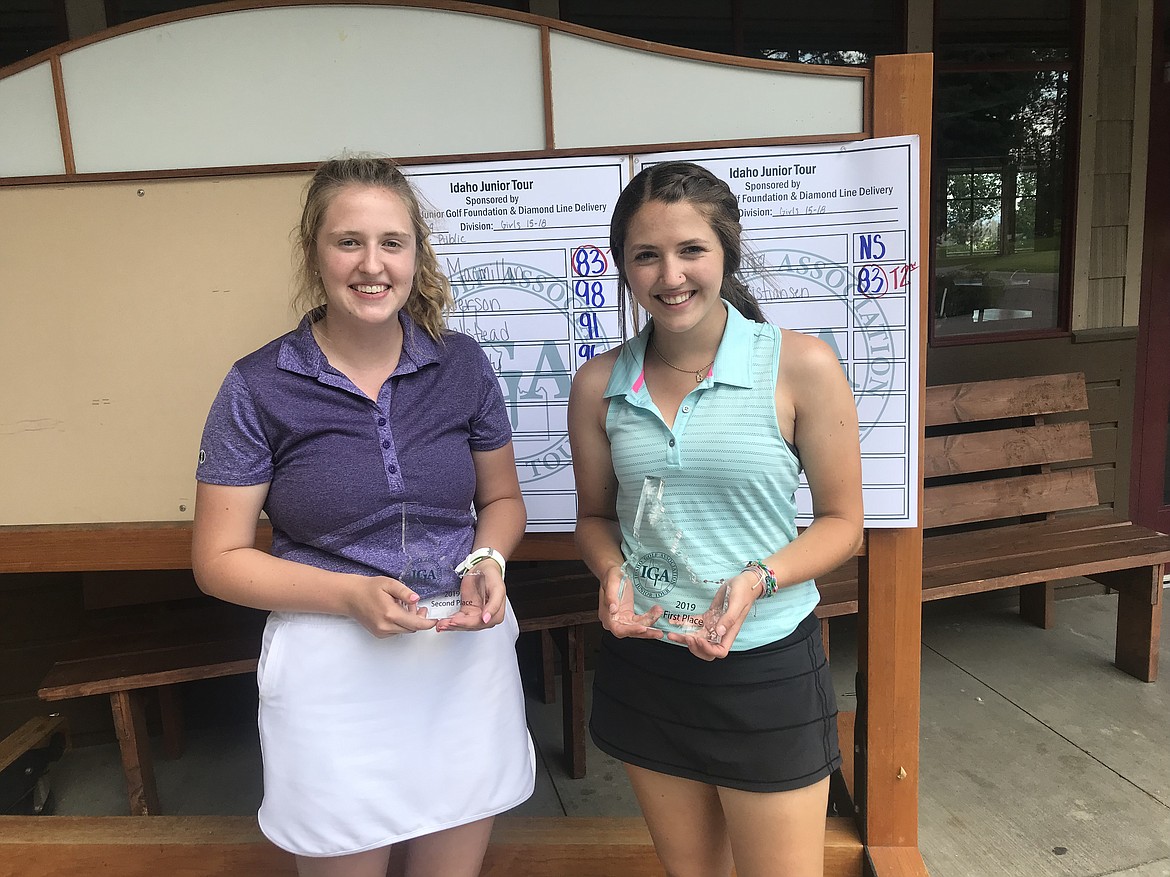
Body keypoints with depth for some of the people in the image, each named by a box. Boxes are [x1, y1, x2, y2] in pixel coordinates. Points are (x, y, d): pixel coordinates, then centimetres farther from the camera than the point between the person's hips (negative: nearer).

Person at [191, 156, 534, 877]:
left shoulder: (462, 365, -1)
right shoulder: (259, 389, -8)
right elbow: (220, 559, -5)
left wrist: (488, 562, -11)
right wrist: (351, 593, -19)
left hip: (467, 651, 3)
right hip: (333, 665, -2)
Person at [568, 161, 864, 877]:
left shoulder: (803, 367, -12)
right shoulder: (600, 383, -2)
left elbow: (841, 520, -4)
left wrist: (758, 578, -21)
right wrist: (614, 572, -12)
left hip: (767, 666, -3)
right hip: (644, 663, 3)